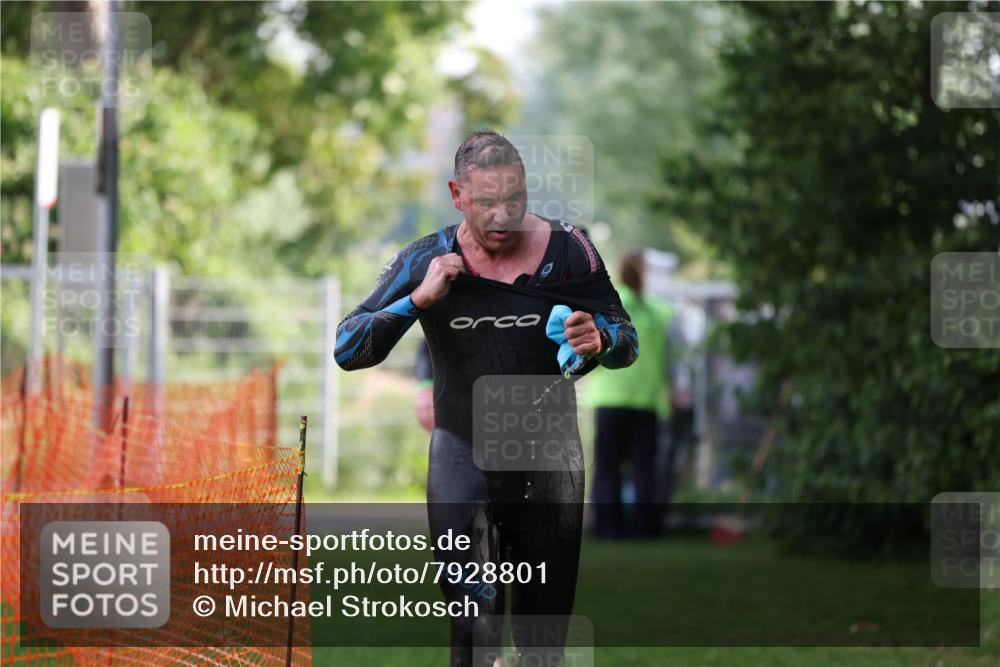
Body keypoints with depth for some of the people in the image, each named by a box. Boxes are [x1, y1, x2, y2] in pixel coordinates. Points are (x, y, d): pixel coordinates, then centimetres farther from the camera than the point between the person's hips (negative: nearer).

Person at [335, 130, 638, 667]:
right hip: (462, 458, 0)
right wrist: (419, 299, -18)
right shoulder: (425, 263, -1)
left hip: (549, 461, 1)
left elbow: (627, 340, 4)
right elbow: (347, 350, -5)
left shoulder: (567, 251, -3)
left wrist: (598, 342, -20)